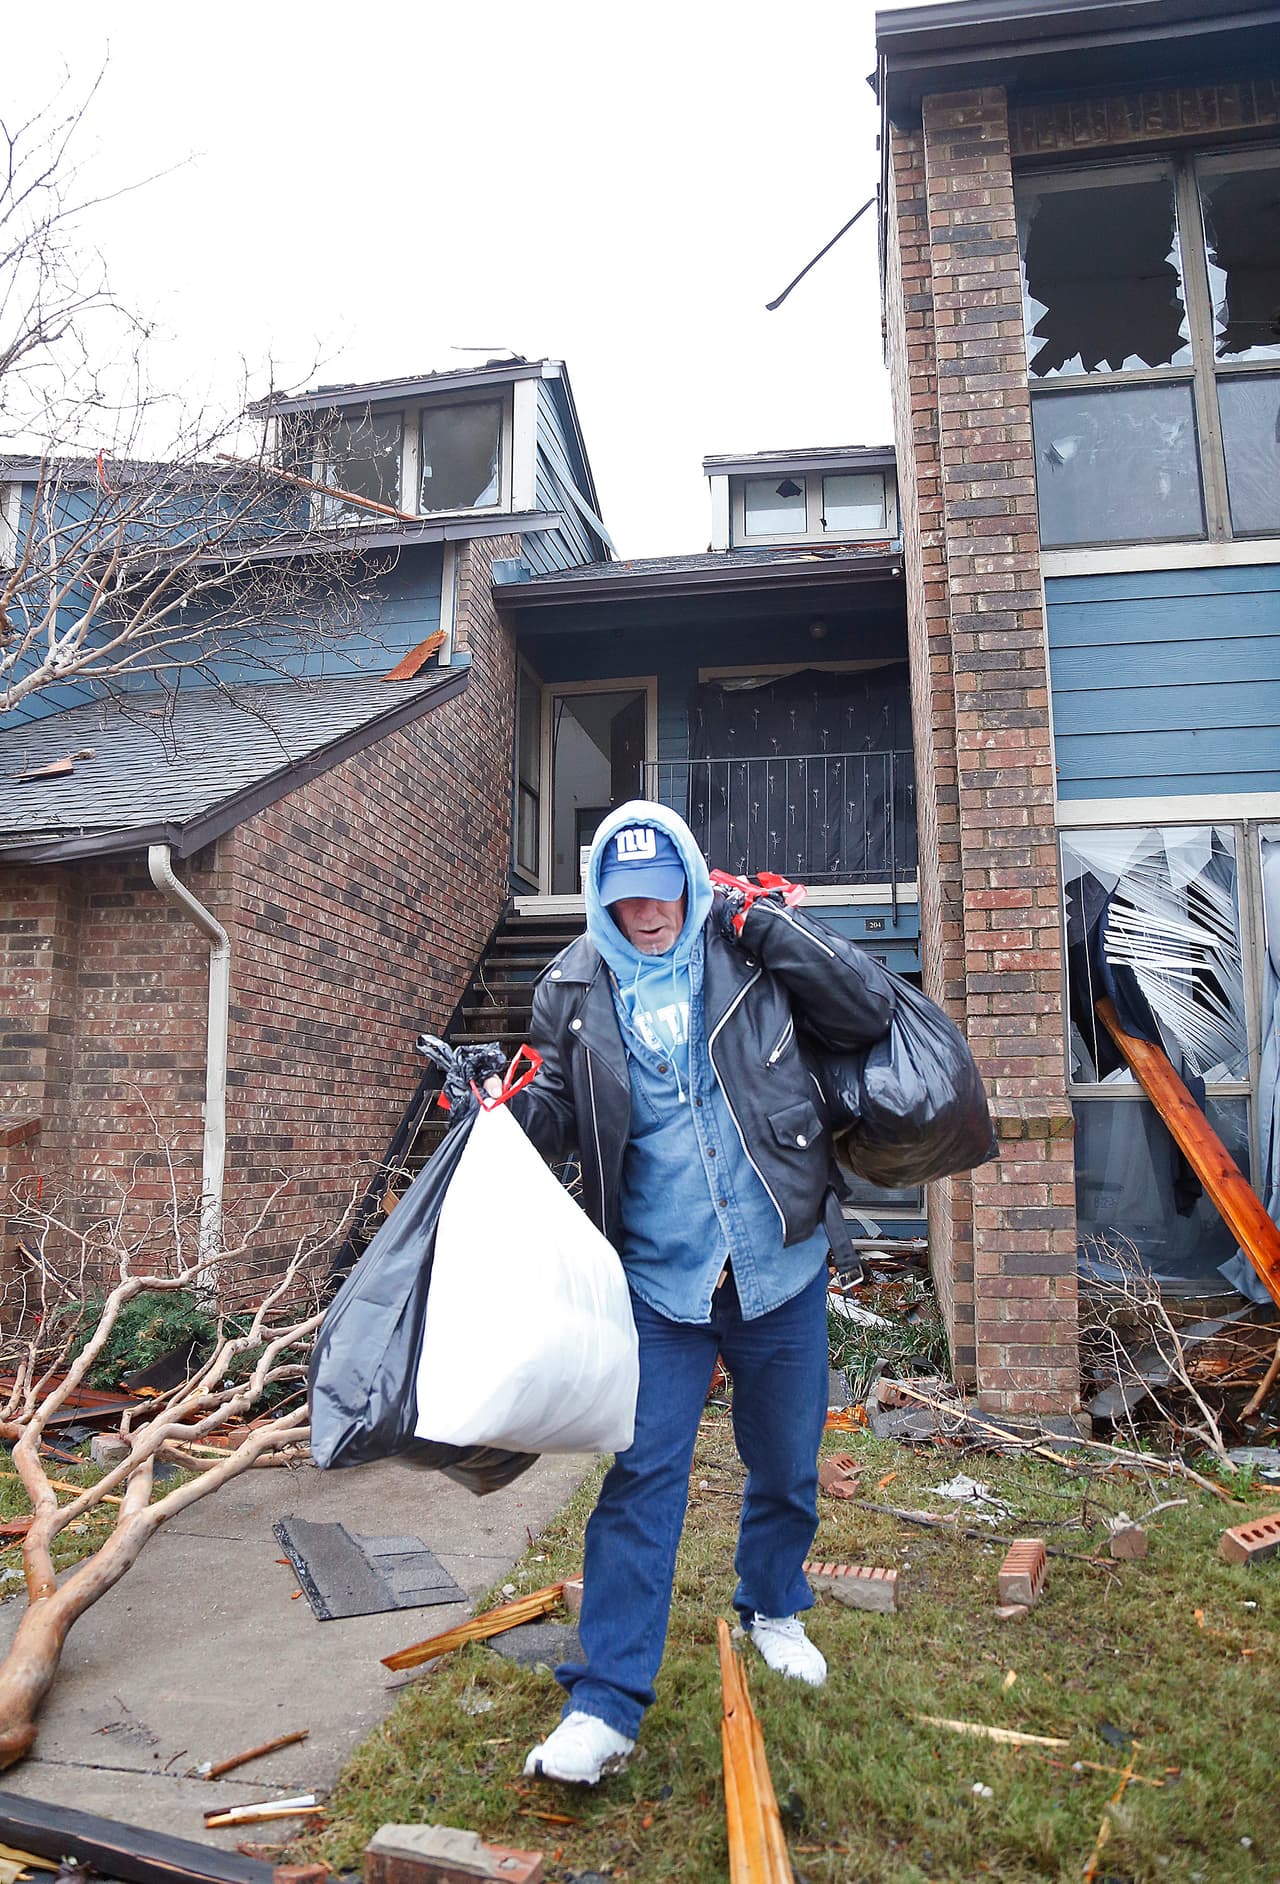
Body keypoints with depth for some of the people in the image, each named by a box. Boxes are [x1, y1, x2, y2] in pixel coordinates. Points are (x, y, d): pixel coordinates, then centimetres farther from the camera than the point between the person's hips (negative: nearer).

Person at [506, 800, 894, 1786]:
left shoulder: (747, 951, -4)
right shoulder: (574, 991, 0)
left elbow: (871, 1011, -9)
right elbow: (564, 1114, 8)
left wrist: (773, 928, -18)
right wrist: (515, 1104, -13)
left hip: (781, 1268, 1)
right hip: (658, 1281, 0)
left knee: (787, 1464, 18)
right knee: (641, 1479, -1)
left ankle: (774, 1608, 46)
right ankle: (606, 1703, 11)